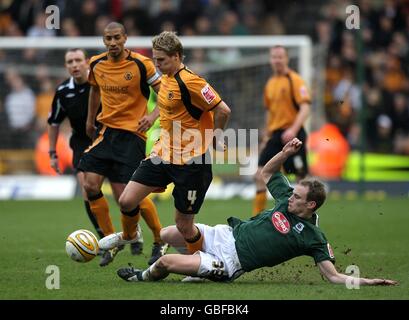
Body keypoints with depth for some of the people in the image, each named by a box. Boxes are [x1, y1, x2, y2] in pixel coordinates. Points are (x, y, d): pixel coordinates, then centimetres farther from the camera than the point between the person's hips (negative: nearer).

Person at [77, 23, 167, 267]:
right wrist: (90, 120, 31)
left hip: (132, 133, -5)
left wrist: (153, 115, -22)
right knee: (90, 185, -8)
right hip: (105, 130, 5)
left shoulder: (141, 64, -10)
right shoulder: (97, 64, 5)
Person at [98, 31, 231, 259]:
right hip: (164, 154, 8)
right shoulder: (166, 79, 7)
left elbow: (223, 110, -22)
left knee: (183, 225, 0)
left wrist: (215, 139, -9)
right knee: (127, 201, 2)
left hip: (191, 162, -8)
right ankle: (128, 235, 33)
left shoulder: (190, 82, -21)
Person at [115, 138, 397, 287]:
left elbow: (334, 276, -15)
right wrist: (286, 153, 0)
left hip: (231, 263, -7)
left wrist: (367, 281, -32)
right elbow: (267, 172, 19)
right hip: (227, 234, 7)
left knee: (167, 262, -16)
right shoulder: (287, 199, 5)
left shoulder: (314, 239, -13)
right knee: (167, 234, 1)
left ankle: (145, 277, 20)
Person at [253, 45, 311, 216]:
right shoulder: (270, 83, 14)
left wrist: (294, 129, -28)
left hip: (292, 134, -6)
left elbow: (305, 108, -16)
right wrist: (265, 137, 23)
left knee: (301, 177, -1)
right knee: (260, 174, -5)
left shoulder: (294, 80, -7)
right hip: (275, 134, 6)